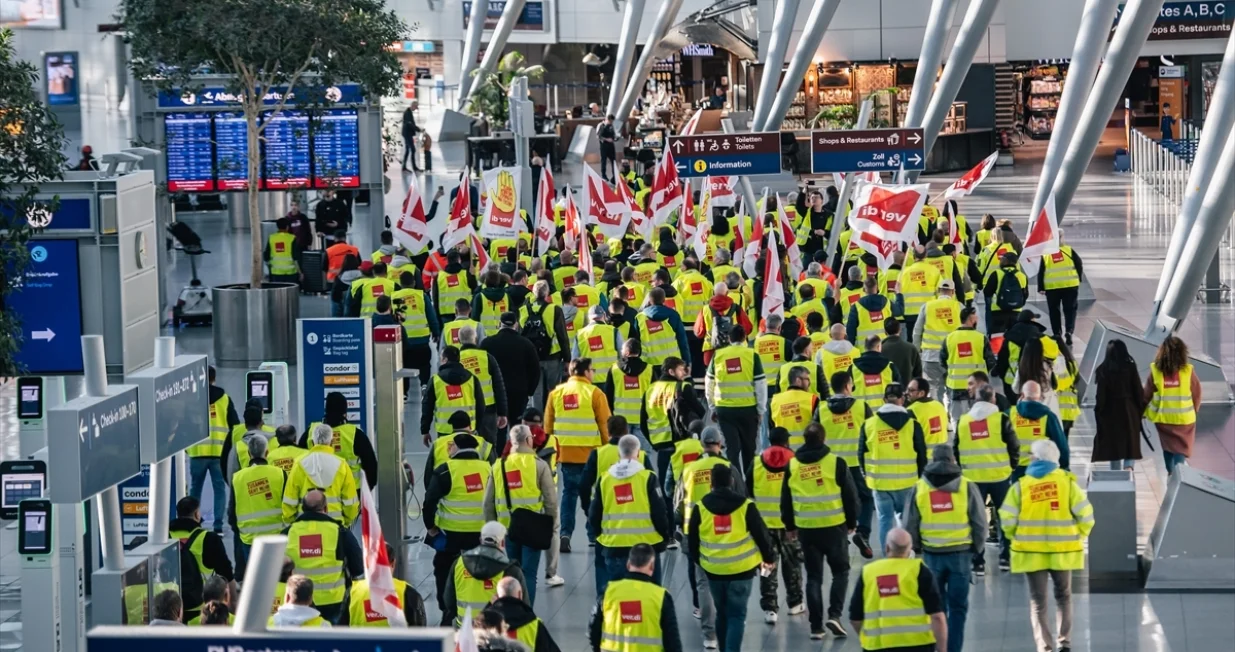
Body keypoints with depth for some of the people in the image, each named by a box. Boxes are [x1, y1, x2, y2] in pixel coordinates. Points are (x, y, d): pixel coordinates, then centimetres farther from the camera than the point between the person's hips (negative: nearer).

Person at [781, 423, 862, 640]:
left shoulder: (792, 465, 0)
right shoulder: (836, 463, -9)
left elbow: (786, 500, 8)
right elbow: (850, 495, -4)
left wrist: (790, 526, 20)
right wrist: (852, 522, 10)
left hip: (806, 529, 2)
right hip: (834, 526, -2)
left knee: (813, 577, 11)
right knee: (840, 571, 13)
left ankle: (816, 626, 9)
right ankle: (834, 615, -3)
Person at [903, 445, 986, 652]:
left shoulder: (918, 489, 0)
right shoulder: (967, 487, -4)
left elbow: (910, 526, 3)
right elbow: (980, 523, -1)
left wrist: (917, 547, 18)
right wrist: (978, 547, 13)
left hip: (931, 555, 1)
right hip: (960, 553, -1)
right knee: (958, 606, 7)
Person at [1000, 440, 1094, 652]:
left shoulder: (1021, 485, -5)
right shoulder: (1067, 482, -3)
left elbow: (1008, 519, -8)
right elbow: (1085, 515, -6)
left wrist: (1018, 538, 9)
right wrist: (1078, 537, 10)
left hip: (1032, 552, -1)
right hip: (1062, 550, 1)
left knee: (1038, 601, 7)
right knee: (1063, 596, 18)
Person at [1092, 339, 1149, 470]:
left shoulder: (1103, 370, -8)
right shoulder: (1130, 367, -6)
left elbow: (1100, 394, -7)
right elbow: (1138, 390, -3)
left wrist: (1099, 411, 2)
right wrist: (1142, 407, 8)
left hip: (1111, 410, 0)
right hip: (1129, 410, 0)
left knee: (1114, 443, 10)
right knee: (1130, 440, 9)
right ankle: (1129, 466, -13)